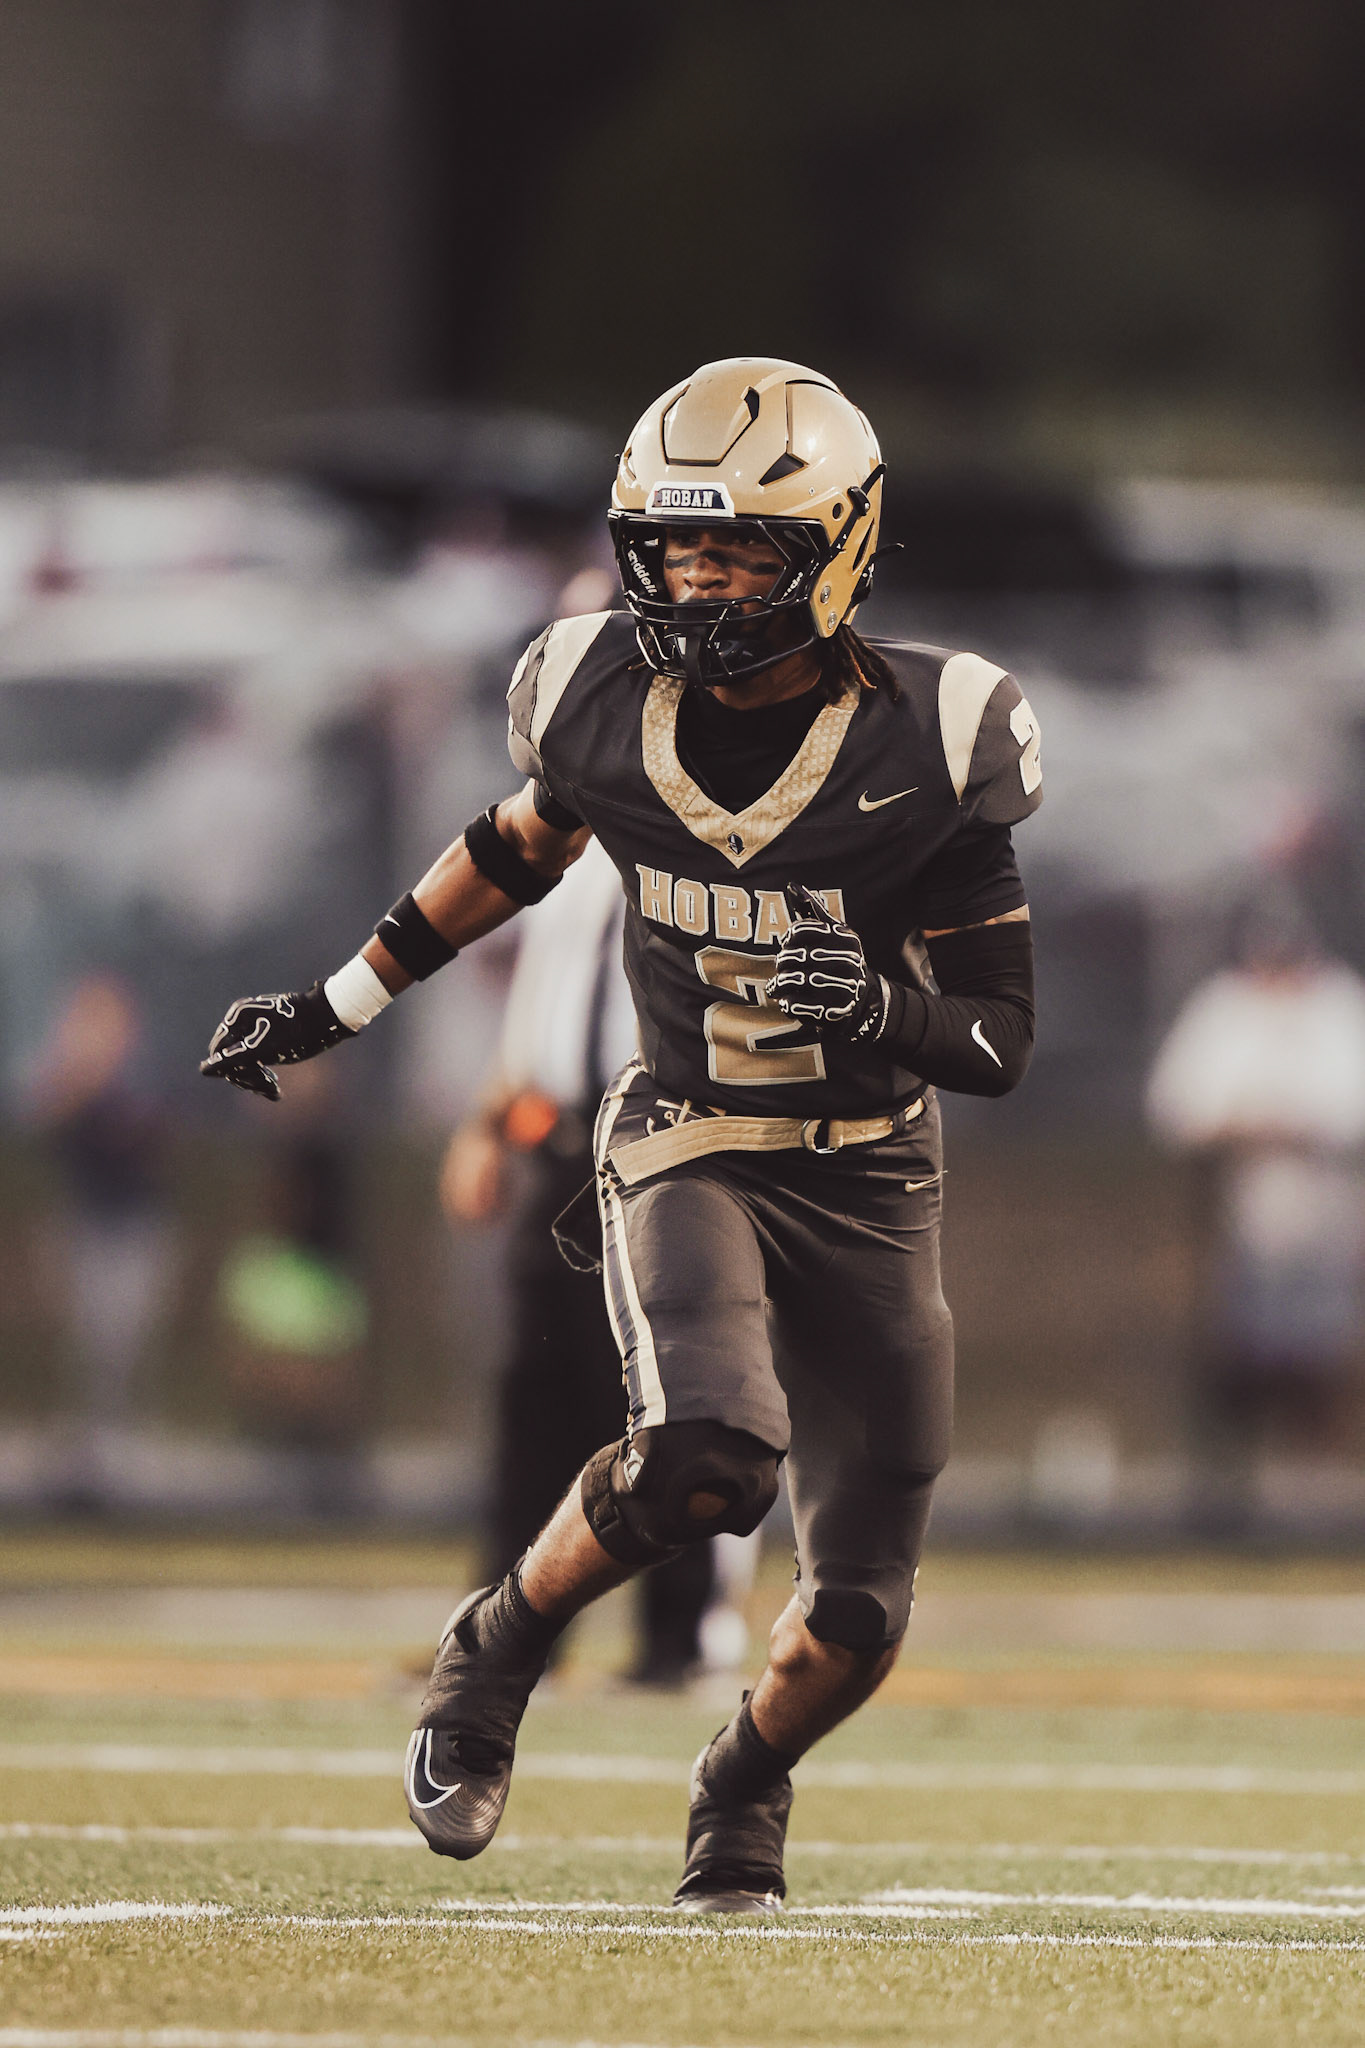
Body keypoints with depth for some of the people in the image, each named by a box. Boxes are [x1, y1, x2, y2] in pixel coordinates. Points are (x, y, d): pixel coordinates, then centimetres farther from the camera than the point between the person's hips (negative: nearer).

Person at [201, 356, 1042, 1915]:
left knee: (855, 1616, 2)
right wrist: (335, 1006, 18)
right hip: (686, 1145, 0)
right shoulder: (608, 703, -9)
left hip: (866, 1180, 1)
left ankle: (744, 1785, 36)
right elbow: (517, 849, 15)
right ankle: (496, 1649, -3)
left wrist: (883, 1007, -31)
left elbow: (1002, 1039, -10)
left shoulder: (920, 746, -16)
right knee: (711, 1450, -31)